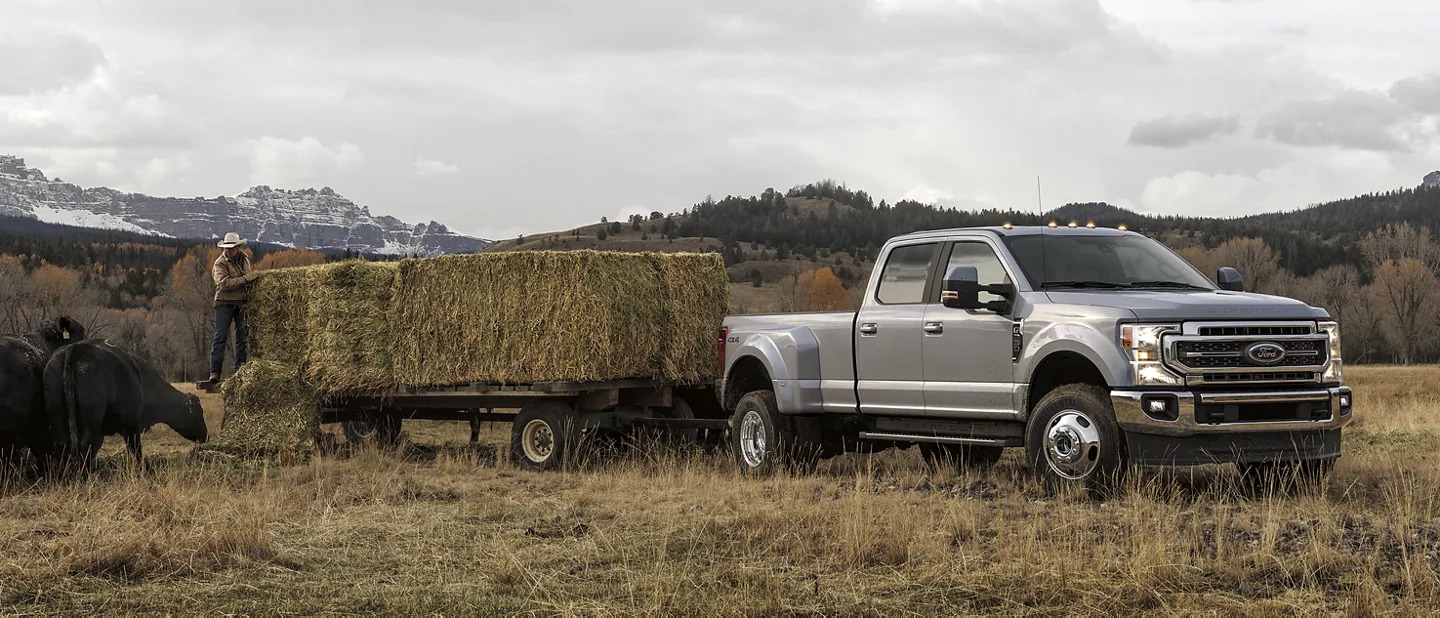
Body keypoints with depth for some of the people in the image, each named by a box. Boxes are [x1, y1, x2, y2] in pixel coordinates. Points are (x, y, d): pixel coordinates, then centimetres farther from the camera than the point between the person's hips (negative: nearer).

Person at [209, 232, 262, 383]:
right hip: (225, 303, -5)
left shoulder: (245, 257, 8)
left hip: (242, 302, 5)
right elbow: (224, 283, -24)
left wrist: (254, 276, 9)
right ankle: (214, 372, -10)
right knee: (221, 336, -8)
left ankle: (240, 369, 14)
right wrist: (245, 278, -23)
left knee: (242, 336, 7)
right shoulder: (220, 263, -11)